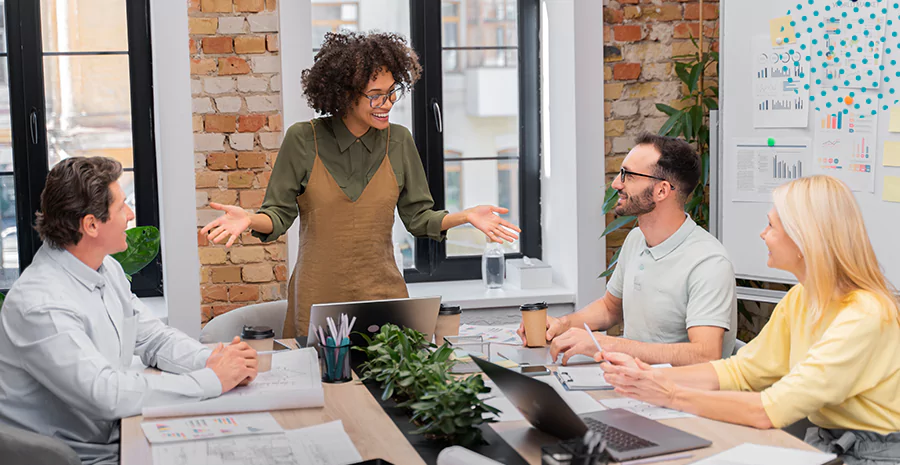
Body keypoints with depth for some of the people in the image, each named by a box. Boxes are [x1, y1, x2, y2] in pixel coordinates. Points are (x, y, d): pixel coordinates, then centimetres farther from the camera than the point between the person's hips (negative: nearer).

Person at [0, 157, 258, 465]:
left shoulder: (108, 269, 7)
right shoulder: (40, 305, -22)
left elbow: (155, 338, 12)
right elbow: (106, 393, -28)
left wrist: (210, 360, -8)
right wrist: (213, 379, -23)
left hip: (115, 438, 8)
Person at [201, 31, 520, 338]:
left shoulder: (398, 141, 3)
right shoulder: (303, 139, -5)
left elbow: (418, 216, 8)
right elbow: (279, 214, -1)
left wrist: (465, 216, -6)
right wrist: (250, 220, -21)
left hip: (383, 292, 2)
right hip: (317, 296, -2)